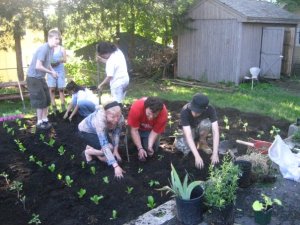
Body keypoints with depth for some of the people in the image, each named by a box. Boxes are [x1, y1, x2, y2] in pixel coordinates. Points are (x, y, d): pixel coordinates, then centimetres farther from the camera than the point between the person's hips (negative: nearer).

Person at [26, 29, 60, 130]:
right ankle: (39, 122, 9)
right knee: (40, 99, -4)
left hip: (41, 77, 9)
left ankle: (45, 119, 22)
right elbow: (38, 66, -30)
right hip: (33, 77, -9)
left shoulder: (51, 49, 3)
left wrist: (53, 71, -1)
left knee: (46, 98, 11)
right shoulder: (44, 49, -25)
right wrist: (51, 72, -19)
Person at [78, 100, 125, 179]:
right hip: (85, 131, -5)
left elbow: (116, 134, -9)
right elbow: (104, 145, -45)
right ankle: (87, 152, 2)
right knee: (108, 148, -23)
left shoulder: (120, 118, -28)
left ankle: (91, 146, 18)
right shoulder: (100, 120, -44)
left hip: (102, 131, 5)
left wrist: (115, 150, -19)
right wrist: (116, 166, -49)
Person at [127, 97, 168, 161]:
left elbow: (155, 131, -22)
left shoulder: (163, 113, -37)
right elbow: (134, 130, -28)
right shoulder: (136, 108, -40)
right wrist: (140, 148, -32)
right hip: (139, 128, -1)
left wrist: (150, 146, -35)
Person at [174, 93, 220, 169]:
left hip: (200, 129, 2)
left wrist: (215, 153, -38)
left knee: (206, 123, -34)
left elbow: (215, 131, -31)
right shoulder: (185, 111, -35)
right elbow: (188, 135, -40)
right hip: (189, 129, -1)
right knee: (185, 149, -31)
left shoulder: (210, 110, -29)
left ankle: (202, 142, -5)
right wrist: (197, 156, -46)